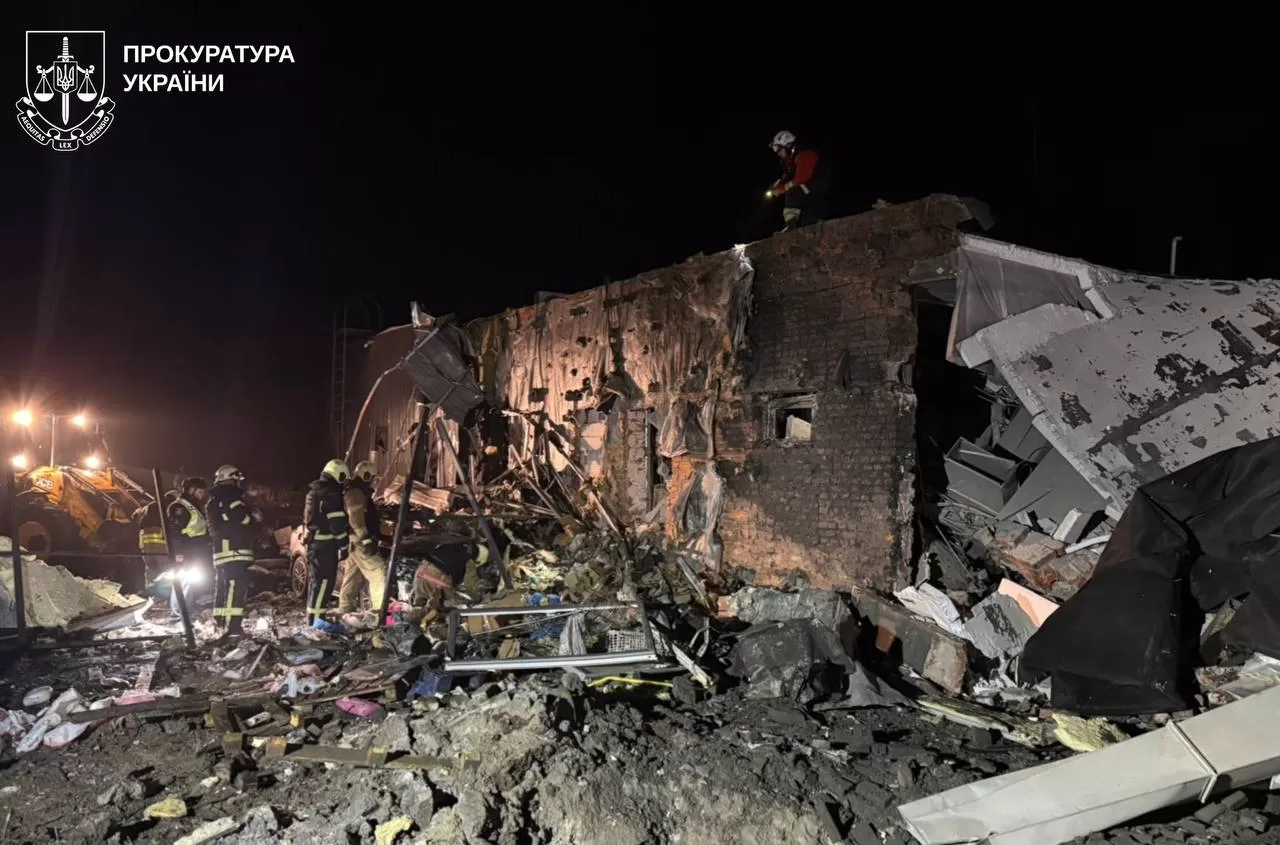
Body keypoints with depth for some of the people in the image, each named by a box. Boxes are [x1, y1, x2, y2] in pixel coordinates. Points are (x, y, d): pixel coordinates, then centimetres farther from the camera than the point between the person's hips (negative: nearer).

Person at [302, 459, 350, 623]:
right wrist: (343, 545, -13)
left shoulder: (313, 491, 16)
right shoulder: (332, 494, -15)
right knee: (325, 579, -7)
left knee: (315, 579, 17)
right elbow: (338, 523, -17)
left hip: (312, 541, 10)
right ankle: (316, 616, -9)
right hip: (326, 543, -10)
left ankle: (312, 614, 24)